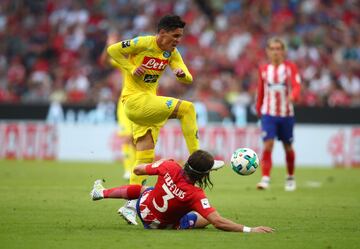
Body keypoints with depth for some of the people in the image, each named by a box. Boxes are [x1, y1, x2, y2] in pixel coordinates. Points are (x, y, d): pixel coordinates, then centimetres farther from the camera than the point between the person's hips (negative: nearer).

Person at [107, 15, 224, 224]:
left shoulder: (172, 53, 9)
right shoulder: (143, 43, -11)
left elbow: (189, 79, 4)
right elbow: (113, 50, -6)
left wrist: (182, 73, -19)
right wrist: (132, 69, -14)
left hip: (149, 102, 8)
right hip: (134, 99, -8)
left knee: (145, 157, 3)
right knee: (187, 108, -20)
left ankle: (130, 205, 6)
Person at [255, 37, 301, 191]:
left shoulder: (290, 67, -2)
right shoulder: (263, 70, 5)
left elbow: (296, 86, -15)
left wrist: (292, 96, -35)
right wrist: (258, 109, 14)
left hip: (286, 114, 0)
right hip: (268, 114, 0)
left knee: (288, 147, 11)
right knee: (268, 145, -16)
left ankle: (290, 178, 31)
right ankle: (265, 178, -20)